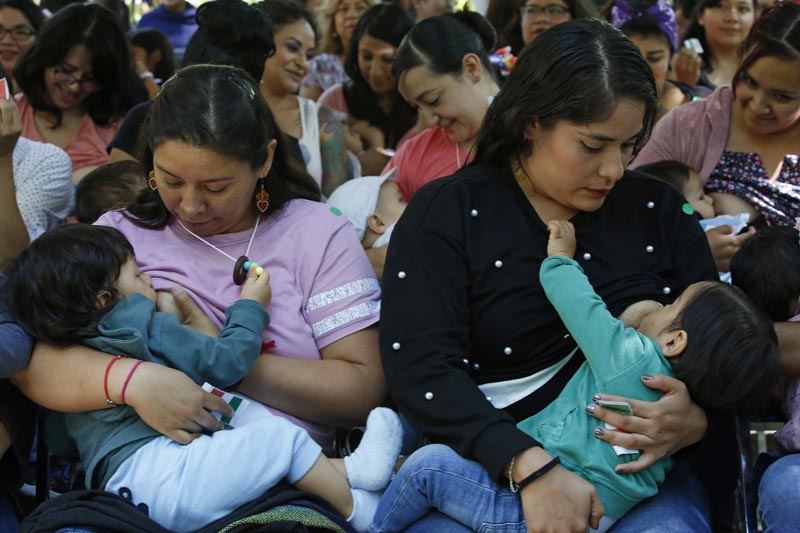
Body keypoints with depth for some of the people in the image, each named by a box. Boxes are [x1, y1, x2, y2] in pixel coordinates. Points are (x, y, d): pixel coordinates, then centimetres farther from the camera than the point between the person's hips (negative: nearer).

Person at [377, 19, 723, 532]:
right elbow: (421, 367, -12)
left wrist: (696, 417, -17)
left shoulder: (659, 208, 9)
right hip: (491, 465, -2)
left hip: (637, 467, 2)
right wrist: (530, 465, -27)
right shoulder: (443, 215, -1)